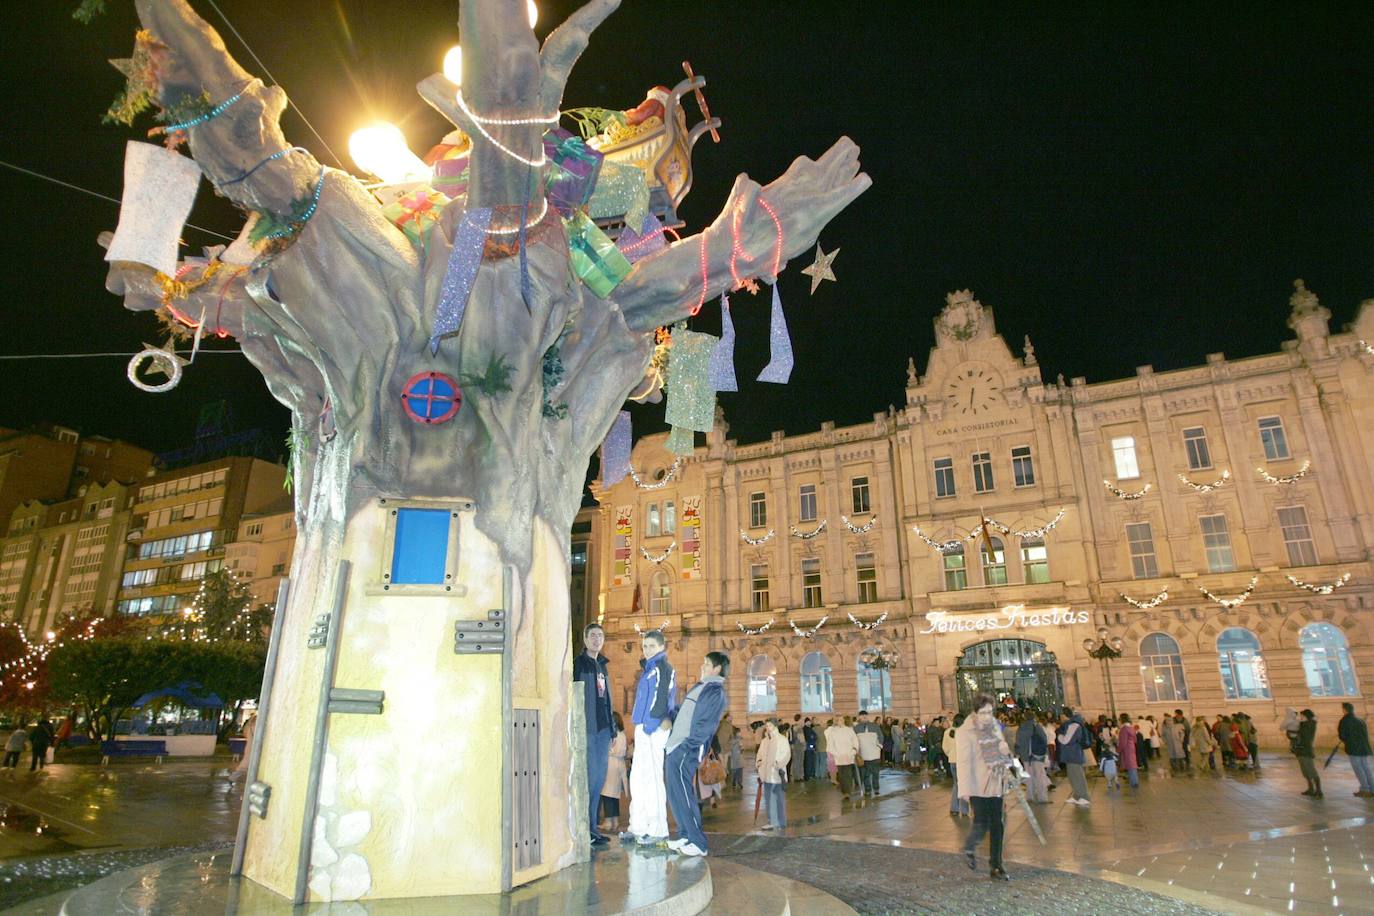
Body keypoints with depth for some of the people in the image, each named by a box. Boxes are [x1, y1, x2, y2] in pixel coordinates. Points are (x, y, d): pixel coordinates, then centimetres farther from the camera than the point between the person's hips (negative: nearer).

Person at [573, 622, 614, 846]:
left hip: (602, 728, 7)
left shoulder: (602, 666, 17)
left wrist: (612, 730, 17)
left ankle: (591, 827, 19)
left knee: (599, 779, 10)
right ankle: (583, 829, 4)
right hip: (586, 729, -7)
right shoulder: (578, 664, -6)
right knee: (589, 778, -6)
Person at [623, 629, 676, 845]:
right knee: (637, 778, 12)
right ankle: (638, 827, 20)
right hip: (643, 730, 10)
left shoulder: (663, 668, -8)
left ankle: (658, 829, 1)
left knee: (652, 778, -6)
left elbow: (663, 698, -18)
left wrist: (650, 725, -20)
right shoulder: (649, 669, 20)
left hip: (654, 730, -10)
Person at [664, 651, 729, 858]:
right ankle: (685, 836, 20)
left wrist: (688, 745, -21)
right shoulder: (700, 687, 20)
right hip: (674, 748, 9)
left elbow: (705, 725, -17)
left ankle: (698, 843, -3)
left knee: (682, 795, -9)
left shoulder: (715, 691, -8)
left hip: (685, 750, -9)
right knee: (676, 794, 11)